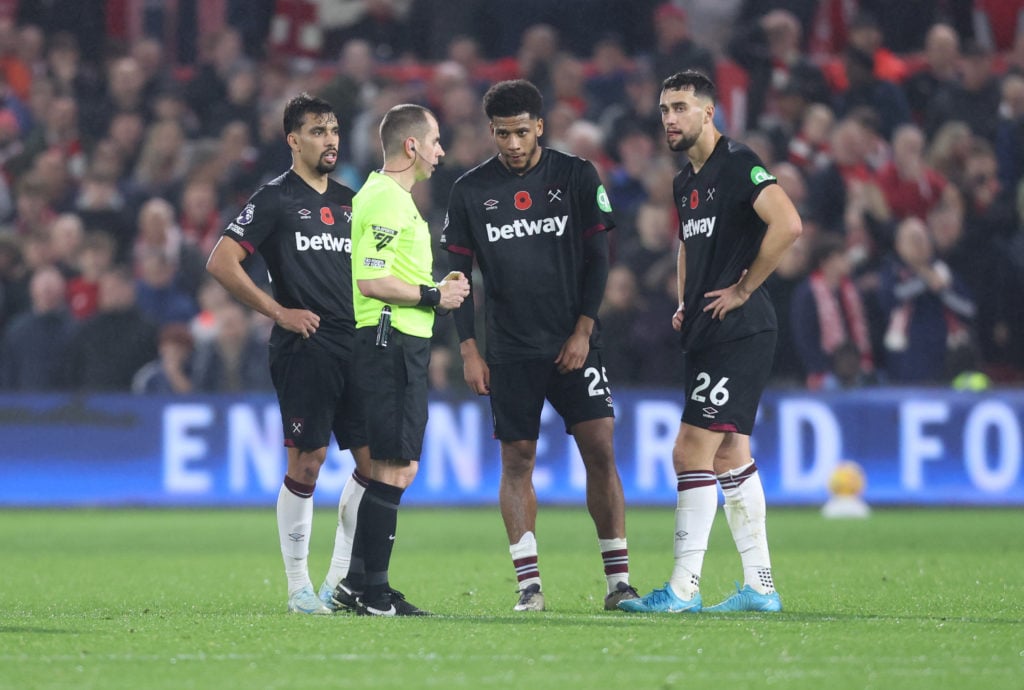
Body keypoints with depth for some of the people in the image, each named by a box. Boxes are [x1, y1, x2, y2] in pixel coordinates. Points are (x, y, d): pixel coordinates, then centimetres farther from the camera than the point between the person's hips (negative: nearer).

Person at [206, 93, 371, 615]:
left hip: (355, 347, 7)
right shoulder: (275, 199, -2)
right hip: (304, 350, -6)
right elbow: (221, 263, -8)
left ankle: (341, 580, 11)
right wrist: (280, 312, -10)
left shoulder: (349, 201, 17)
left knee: (374, 463, 2)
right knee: (306, 463, -5)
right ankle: (299, 587, 3)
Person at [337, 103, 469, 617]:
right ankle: (372, 592, -7)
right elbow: (371, 281, -22)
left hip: (403, 344, 11)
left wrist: (439, 290, 14)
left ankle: (357, 582, 15)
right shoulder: (384, 200, -14)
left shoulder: (396, 198, 20)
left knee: (397, 468, 12)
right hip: (390, 341, -11)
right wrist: (433, 296, -13)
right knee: (393, 469, -9)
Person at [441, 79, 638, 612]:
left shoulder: (576, 177, 2)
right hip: (510, 349, 1)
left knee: (600, 449, -7)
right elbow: (458, 273, 7)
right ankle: (529, 585, 1)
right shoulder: (470, 191, 3)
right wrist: (468, 350, 0)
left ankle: (619, 579, -4)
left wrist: (582, 332, -6)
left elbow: (597, 257, 3)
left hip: (573, 344, -1)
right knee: (517, 461, -1)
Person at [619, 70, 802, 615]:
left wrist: (743, 289, -18)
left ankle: (683, 590, -9)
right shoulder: (685, 183, 17)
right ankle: (759, 586, 15)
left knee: (691, 452, -11)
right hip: (706, 335, 10)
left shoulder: (738, 164, -12)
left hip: (739, 330, -10)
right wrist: (684, 303, 18)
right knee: (729, 455, 11)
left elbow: (788, 225, -25)